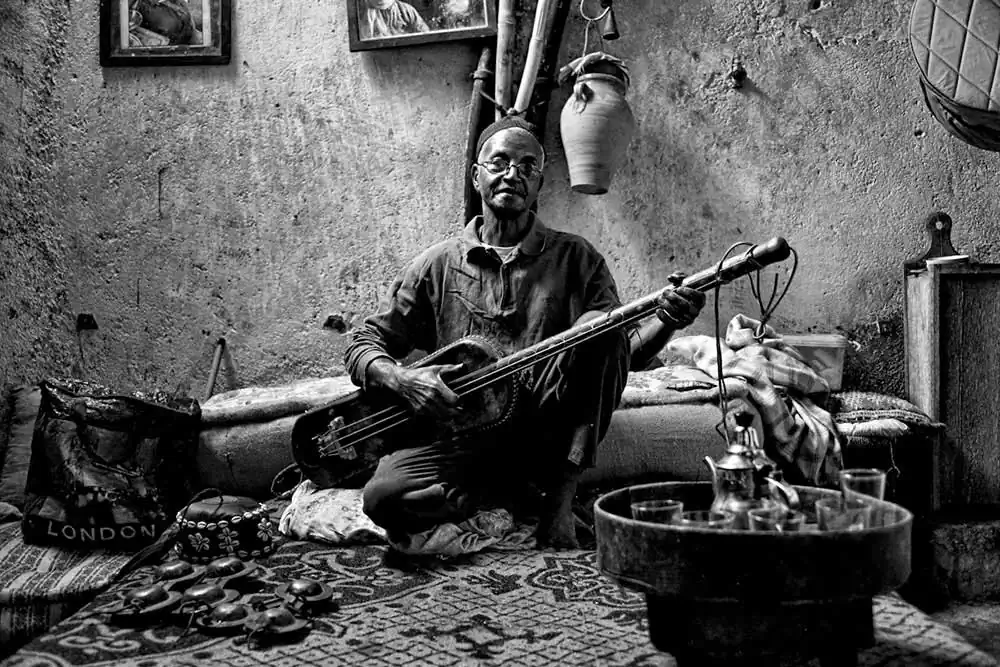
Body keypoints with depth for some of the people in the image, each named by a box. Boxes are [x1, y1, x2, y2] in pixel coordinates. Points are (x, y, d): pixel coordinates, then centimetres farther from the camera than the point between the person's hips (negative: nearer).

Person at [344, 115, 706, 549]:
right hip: (462, 433, 0)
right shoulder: (438, 265, 8)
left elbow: (624, 352, 5)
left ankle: (560, 489, -14)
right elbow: (364, 343, 9)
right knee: (385, 499, -28)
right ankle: (516, 492, 0)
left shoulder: (575, 258, 9)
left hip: (548, 429, 0)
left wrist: (665, 323, -17)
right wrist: (400, 379, -14)